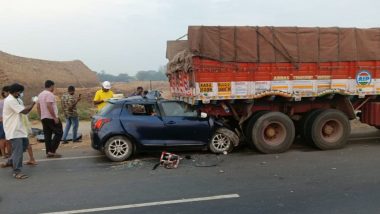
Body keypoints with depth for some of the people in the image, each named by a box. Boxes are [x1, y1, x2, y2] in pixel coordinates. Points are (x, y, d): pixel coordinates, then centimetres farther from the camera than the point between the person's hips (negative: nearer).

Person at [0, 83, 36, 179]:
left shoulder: (15, 100, 15)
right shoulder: (10, 100, -18)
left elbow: (25, 111, 14)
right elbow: (24, 111, -22)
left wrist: (31, 105, -3)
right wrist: (32, 104, -9)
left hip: (18, 128, 10)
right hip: (13, 130, -10)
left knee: (25, 144, 19)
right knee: (18, 150, -11)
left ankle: (10, 162, 31)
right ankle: (17, 172, -6)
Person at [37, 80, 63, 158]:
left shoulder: (40, 94, 17)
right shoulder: (49, 94, -12)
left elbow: (38, 107, 18)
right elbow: (49, 106, -22)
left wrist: (41, 116, 23)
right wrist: (55, 117, -21)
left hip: (43, 118, 9)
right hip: (51, 118, -9)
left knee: (47, 135, 9)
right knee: (59, 133, -3)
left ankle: (48, 152, 9)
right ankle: (52, 151, -8)